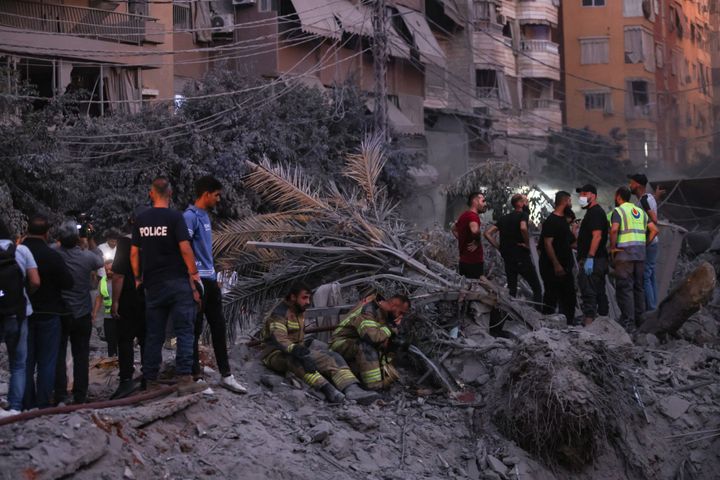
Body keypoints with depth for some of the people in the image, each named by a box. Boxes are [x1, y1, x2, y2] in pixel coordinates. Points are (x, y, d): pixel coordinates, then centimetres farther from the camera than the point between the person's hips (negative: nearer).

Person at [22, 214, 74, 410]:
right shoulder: (51, 255, -15)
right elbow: (68, 283, -11)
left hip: (23, 313, 3)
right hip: (48, 313, -3)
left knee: (26, 360, 12)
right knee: (47, 361, 5)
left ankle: (27, 403, 15)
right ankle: (43, 403, 3)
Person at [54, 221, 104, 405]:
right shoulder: (87, 256, -10)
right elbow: (100, 262, 10)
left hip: (59, 313, 0)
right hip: (82, 314, 0)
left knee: (58, 355, 5)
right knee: (81, 355, 8)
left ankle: (61, 396, 1)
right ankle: (80, 396, 9)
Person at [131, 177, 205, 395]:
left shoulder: (141, 219, 8)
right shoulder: (175, 217, -7)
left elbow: (134, 253, 10)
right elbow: (185, 248, -14)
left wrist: (138, 278, 19)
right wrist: (193, 274, -6)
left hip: (153, 285, 5)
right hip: (178, 282, -5)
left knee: (154, 335, 9)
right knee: (184, 331, -2)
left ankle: (150, 382, 12)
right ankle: (184, 379, -9)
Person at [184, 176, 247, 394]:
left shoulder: (205, 216, 16)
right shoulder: (190, 216, -12)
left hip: (210, 280, 9)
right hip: (198, 281, -9)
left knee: (219, 328, 10)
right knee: (195, 329, -2)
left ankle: (226, 375, 16)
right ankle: (195, 377, 5)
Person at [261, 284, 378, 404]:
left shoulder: (300, 313, 14)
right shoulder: (279, 314, -14)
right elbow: (279, 339, -31)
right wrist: (296, 350, -46)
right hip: (276, 355, -8)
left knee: (332, 356, -13)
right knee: (295, 359, -42)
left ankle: (352, 389, -37)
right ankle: (328, 389, -60)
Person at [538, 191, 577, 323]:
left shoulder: (564, 220, 16)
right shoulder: (551, 221, -13)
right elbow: (548, 243, -20)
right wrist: (556, 265, -24)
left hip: (565, 268, 9)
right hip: (552, 268, -9)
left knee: (569, 298, 12)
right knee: (551, 297, -5)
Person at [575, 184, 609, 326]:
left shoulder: (595, 212, -11)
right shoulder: (595, 212, 22)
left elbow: (597, 236, -22)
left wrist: (589, 258, -26)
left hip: (592, 261, -11)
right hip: (599, 260, 11)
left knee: (588, 293, -13)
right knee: (599, 292, 14)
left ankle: (588, 321, -16)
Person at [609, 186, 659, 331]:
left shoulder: (618, 211, -3)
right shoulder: (640, 211, 17)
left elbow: (614, 229, -20)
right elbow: (654, 230, 11)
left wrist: (612, 247, -9)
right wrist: (645, 244, 15)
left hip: (624, 254, -6)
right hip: (640, 254, 6)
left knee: (624, 288, -5)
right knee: (638, 287, 13)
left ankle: (628, 323, -8)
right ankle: (640, 320, 16)